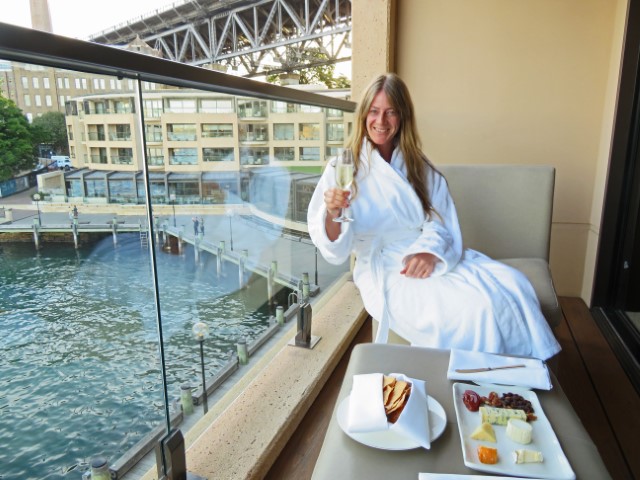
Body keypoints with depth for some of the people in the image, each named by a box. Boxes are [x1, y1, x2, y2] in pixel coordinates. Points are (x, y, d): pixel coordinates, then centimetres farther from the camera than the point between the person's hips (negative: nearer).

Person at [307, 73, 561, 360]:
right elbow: (336, 250, -9)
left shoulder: (419, 167, 14)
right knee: (475, 307, -27)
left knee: (512, 284, -18)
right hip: (385, 271, -5)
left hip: (434, 258, 5)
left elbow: (439, 221, 5)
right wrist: (333, 214, -32)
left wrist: (429, 250, -18)